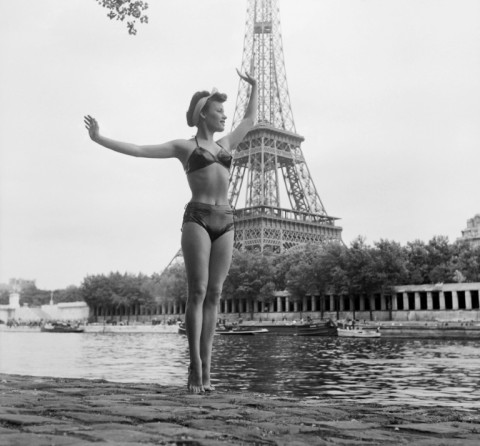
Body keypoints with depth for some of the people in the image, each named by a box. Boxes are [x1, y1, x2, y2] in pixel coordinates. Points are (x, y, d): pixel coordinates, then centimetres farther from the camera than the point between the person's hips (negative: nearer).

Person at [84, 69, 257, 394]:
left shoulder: (225, 145, 24)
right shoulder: (183, 147, 10)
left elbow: (250, 121, 38)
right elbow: (139, 150, 5)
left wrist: (254, 87, 43)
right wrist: (100, 139, -2)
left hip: (225, 223, 5)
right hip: (197, 219, -4)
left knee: (213, 295, -1)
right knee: (197, 292, -12)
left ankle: (205, 370, 0)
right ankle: (196, 367, -8)